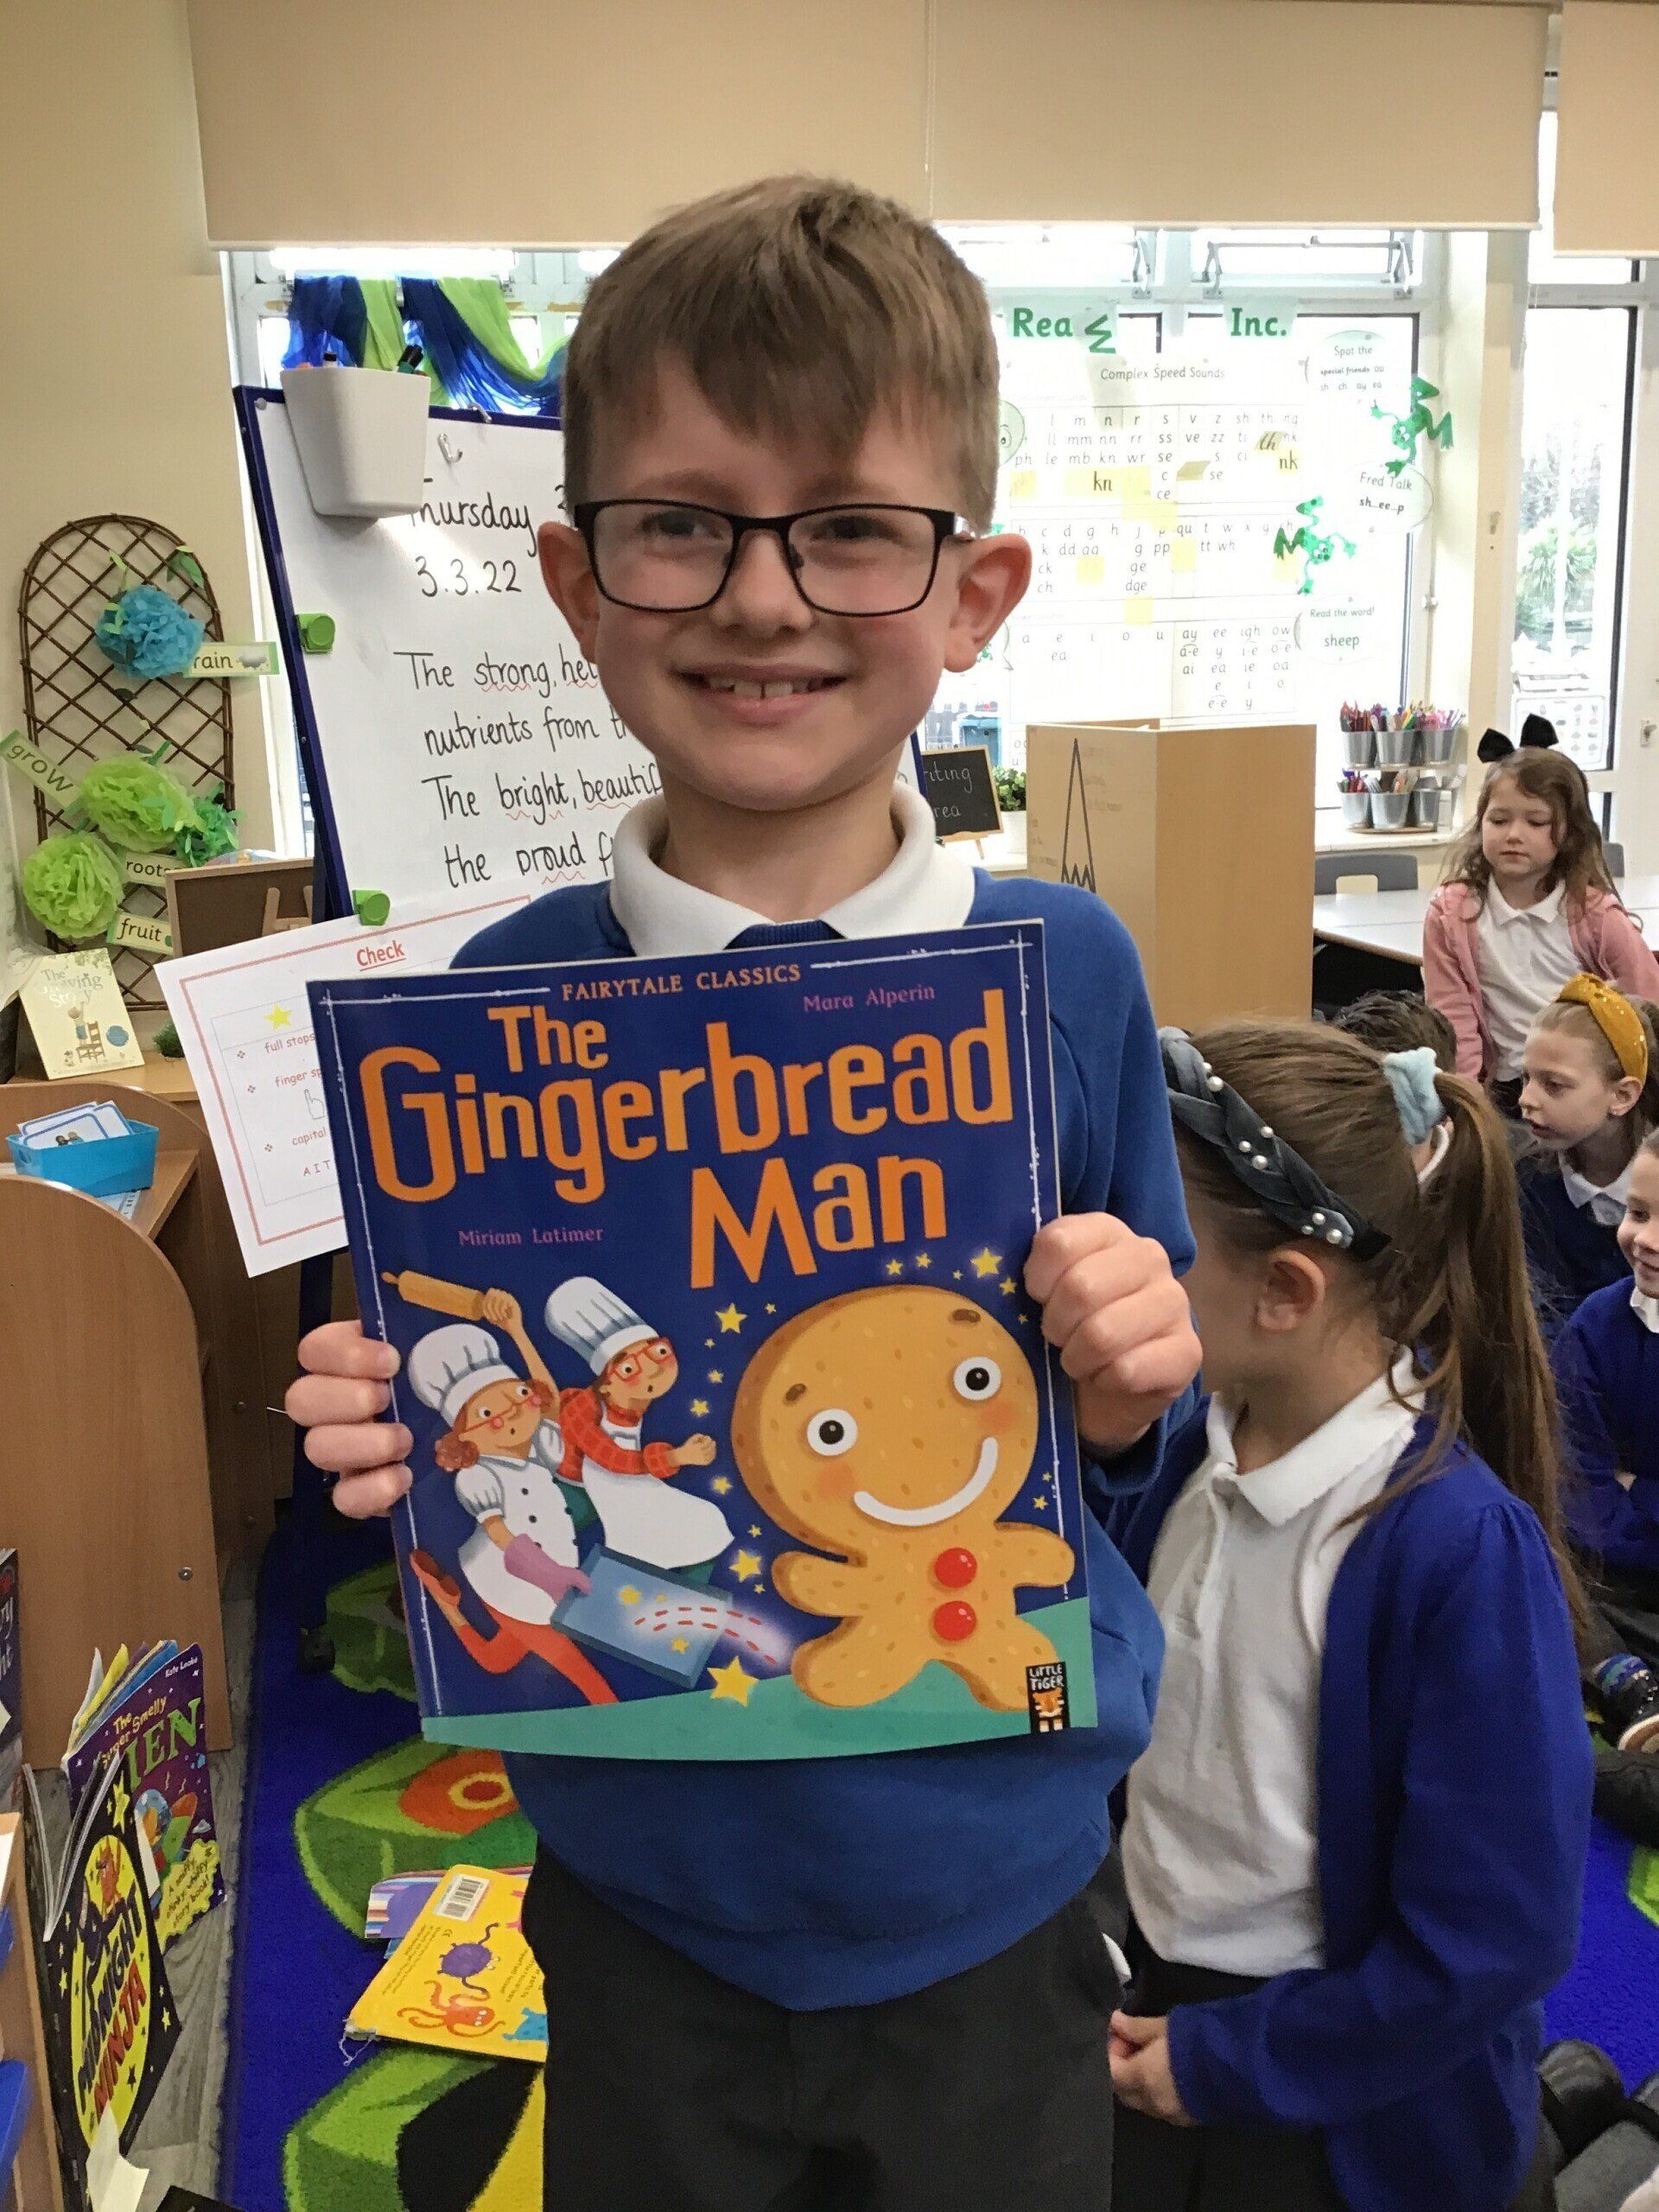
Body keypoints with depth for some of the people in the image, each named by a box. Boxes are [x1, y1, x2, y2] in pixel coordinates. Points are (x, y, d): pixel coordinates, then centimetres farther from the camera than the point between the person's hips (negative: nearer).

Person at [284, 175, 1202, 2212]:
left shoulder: (1060, 971, -13)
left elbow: (1131, 1446, -1)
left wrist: (1133, 1390, -22)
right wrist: (392, 1445, -20)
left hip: (990, 1888, 0)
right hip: (647, 1904, 1)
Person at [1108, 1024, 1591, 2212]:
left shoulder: (1463, 1549, -25)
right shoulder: (1192, 1455, -8)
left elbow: (1491, 1942, -20)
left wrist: (1224, 2064, -14)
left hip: (1343, 2096, -5)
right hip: (1150, 2004, 5)